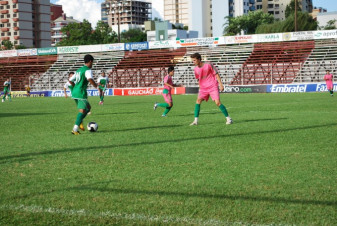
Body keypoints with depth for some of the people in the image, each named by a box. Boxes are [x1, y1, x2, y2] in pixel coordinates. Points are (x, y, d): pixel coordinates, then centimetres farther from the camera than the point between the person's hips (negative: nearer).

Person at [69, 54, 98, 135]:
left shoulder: (79, 70, 20)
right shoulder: (88, 70, -7)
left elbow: (70, 80, 23)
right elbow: (90, 79, -28)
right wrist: (96, 86, -13)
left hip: (74, 92, 9)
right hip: (81, 93, -9)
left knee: (88, 107, 21)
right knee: (82, 111, -7)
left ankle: (80, 122, 5)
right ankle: (75, 129, -14)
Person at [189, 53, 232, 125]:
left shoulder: (208, 65, -9)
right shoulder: (196, 69, 4)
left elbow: (216, 74, -4)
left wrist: (220, 84, -8)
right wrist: (200, 88, 20)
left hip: (213, 86, -4)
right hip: (203, 88, 4)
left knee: (218, 102, -11)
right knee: (198, 100, -13)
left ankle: (228, 119, 1)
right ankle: (195, 121, -12)